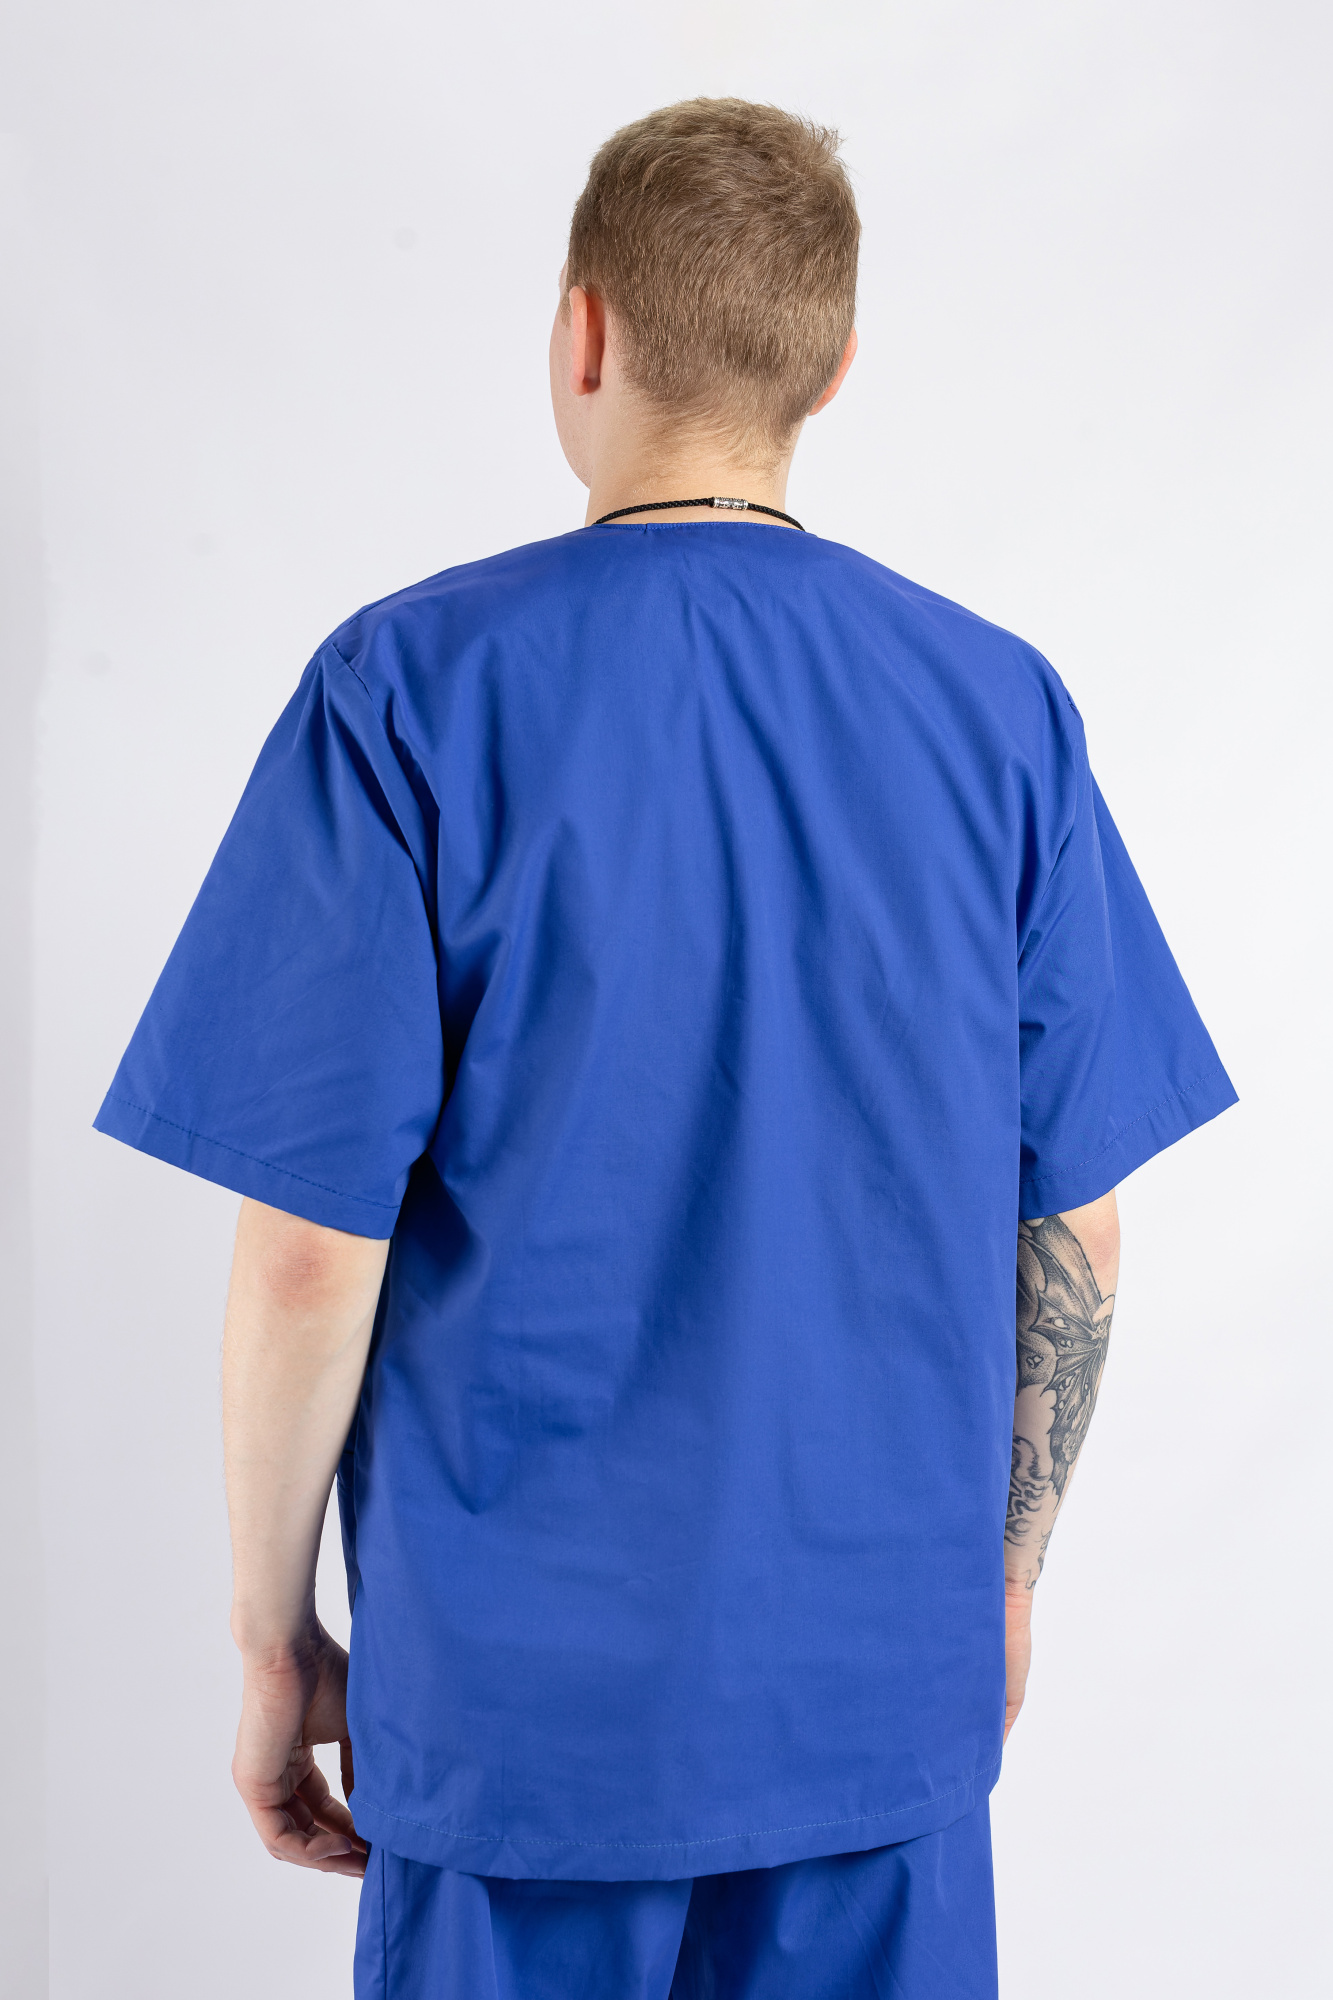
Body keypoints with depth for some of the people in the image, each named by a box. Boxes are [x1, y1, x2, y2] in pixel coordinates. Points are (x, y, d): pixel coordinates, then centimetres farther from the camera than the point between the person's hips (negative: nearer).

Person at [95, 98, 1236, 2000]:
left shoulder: (409, 693, -12)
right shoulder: (1000, 705, -4)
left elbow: (313, 1248, -14)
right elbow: (1078, 1227, 0)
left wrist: (274, 1641, 1)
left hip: (523, 1699, -2)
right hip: (886, 1686, 3)